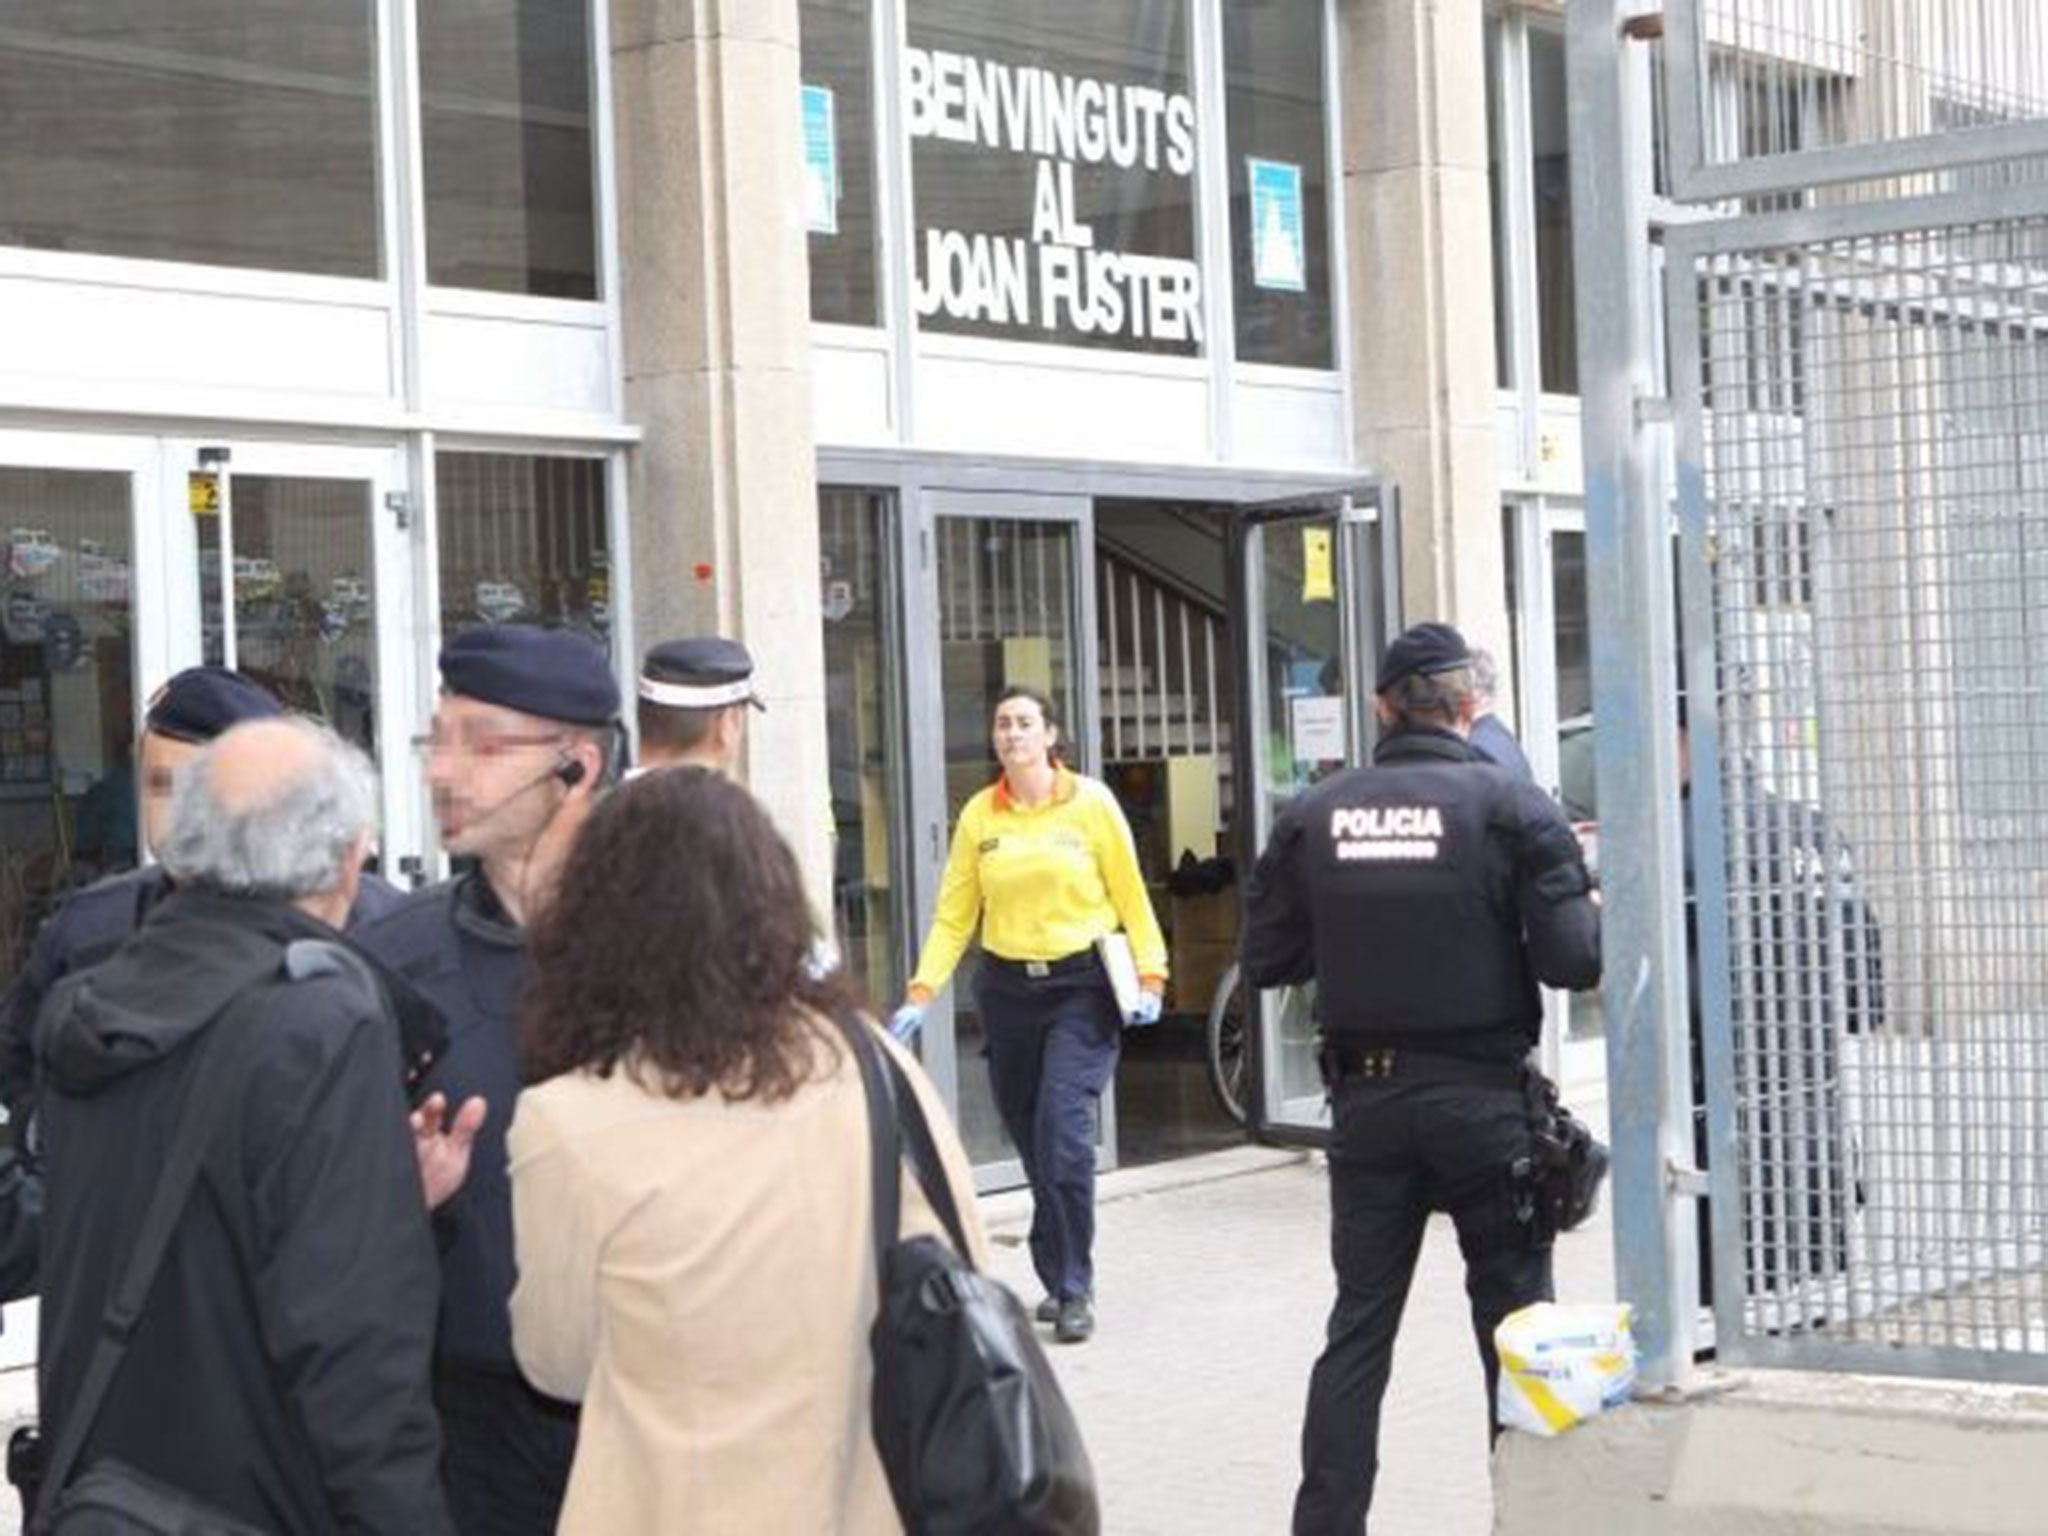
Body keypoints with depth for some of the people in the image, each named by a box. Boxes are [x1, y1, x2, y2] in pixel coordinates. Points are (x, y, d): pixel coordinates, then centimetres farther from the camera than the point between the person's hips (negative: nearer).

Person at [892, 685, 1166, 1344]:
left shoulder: (1090, 802, -2)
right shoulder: (979, 815, 4)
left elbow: (1130, 895, 2)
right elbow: (954, 913, 3)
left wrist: (1150, 977, -6)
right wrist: (922, 993, -6)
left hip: (1083, 985, -3)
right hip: (1007, 987, 3)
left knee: (1063, 1132, -14)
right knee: (1031, 1140, 6)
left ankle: (1073, 1289, -7)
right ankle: (1058, 1279, 21)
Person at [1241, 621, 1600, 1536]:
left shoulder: (1314, 816, 0)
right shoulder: (1508, 805, -8)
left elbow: (1267, 960, 4)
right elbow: (1572, 960, -13)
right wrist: (1591, 904, 8)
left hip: (1366, 1097, 3)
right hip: (1483, 1097, -3)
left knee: (1358, 1327, 10)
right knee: (1515, 1323, 9)